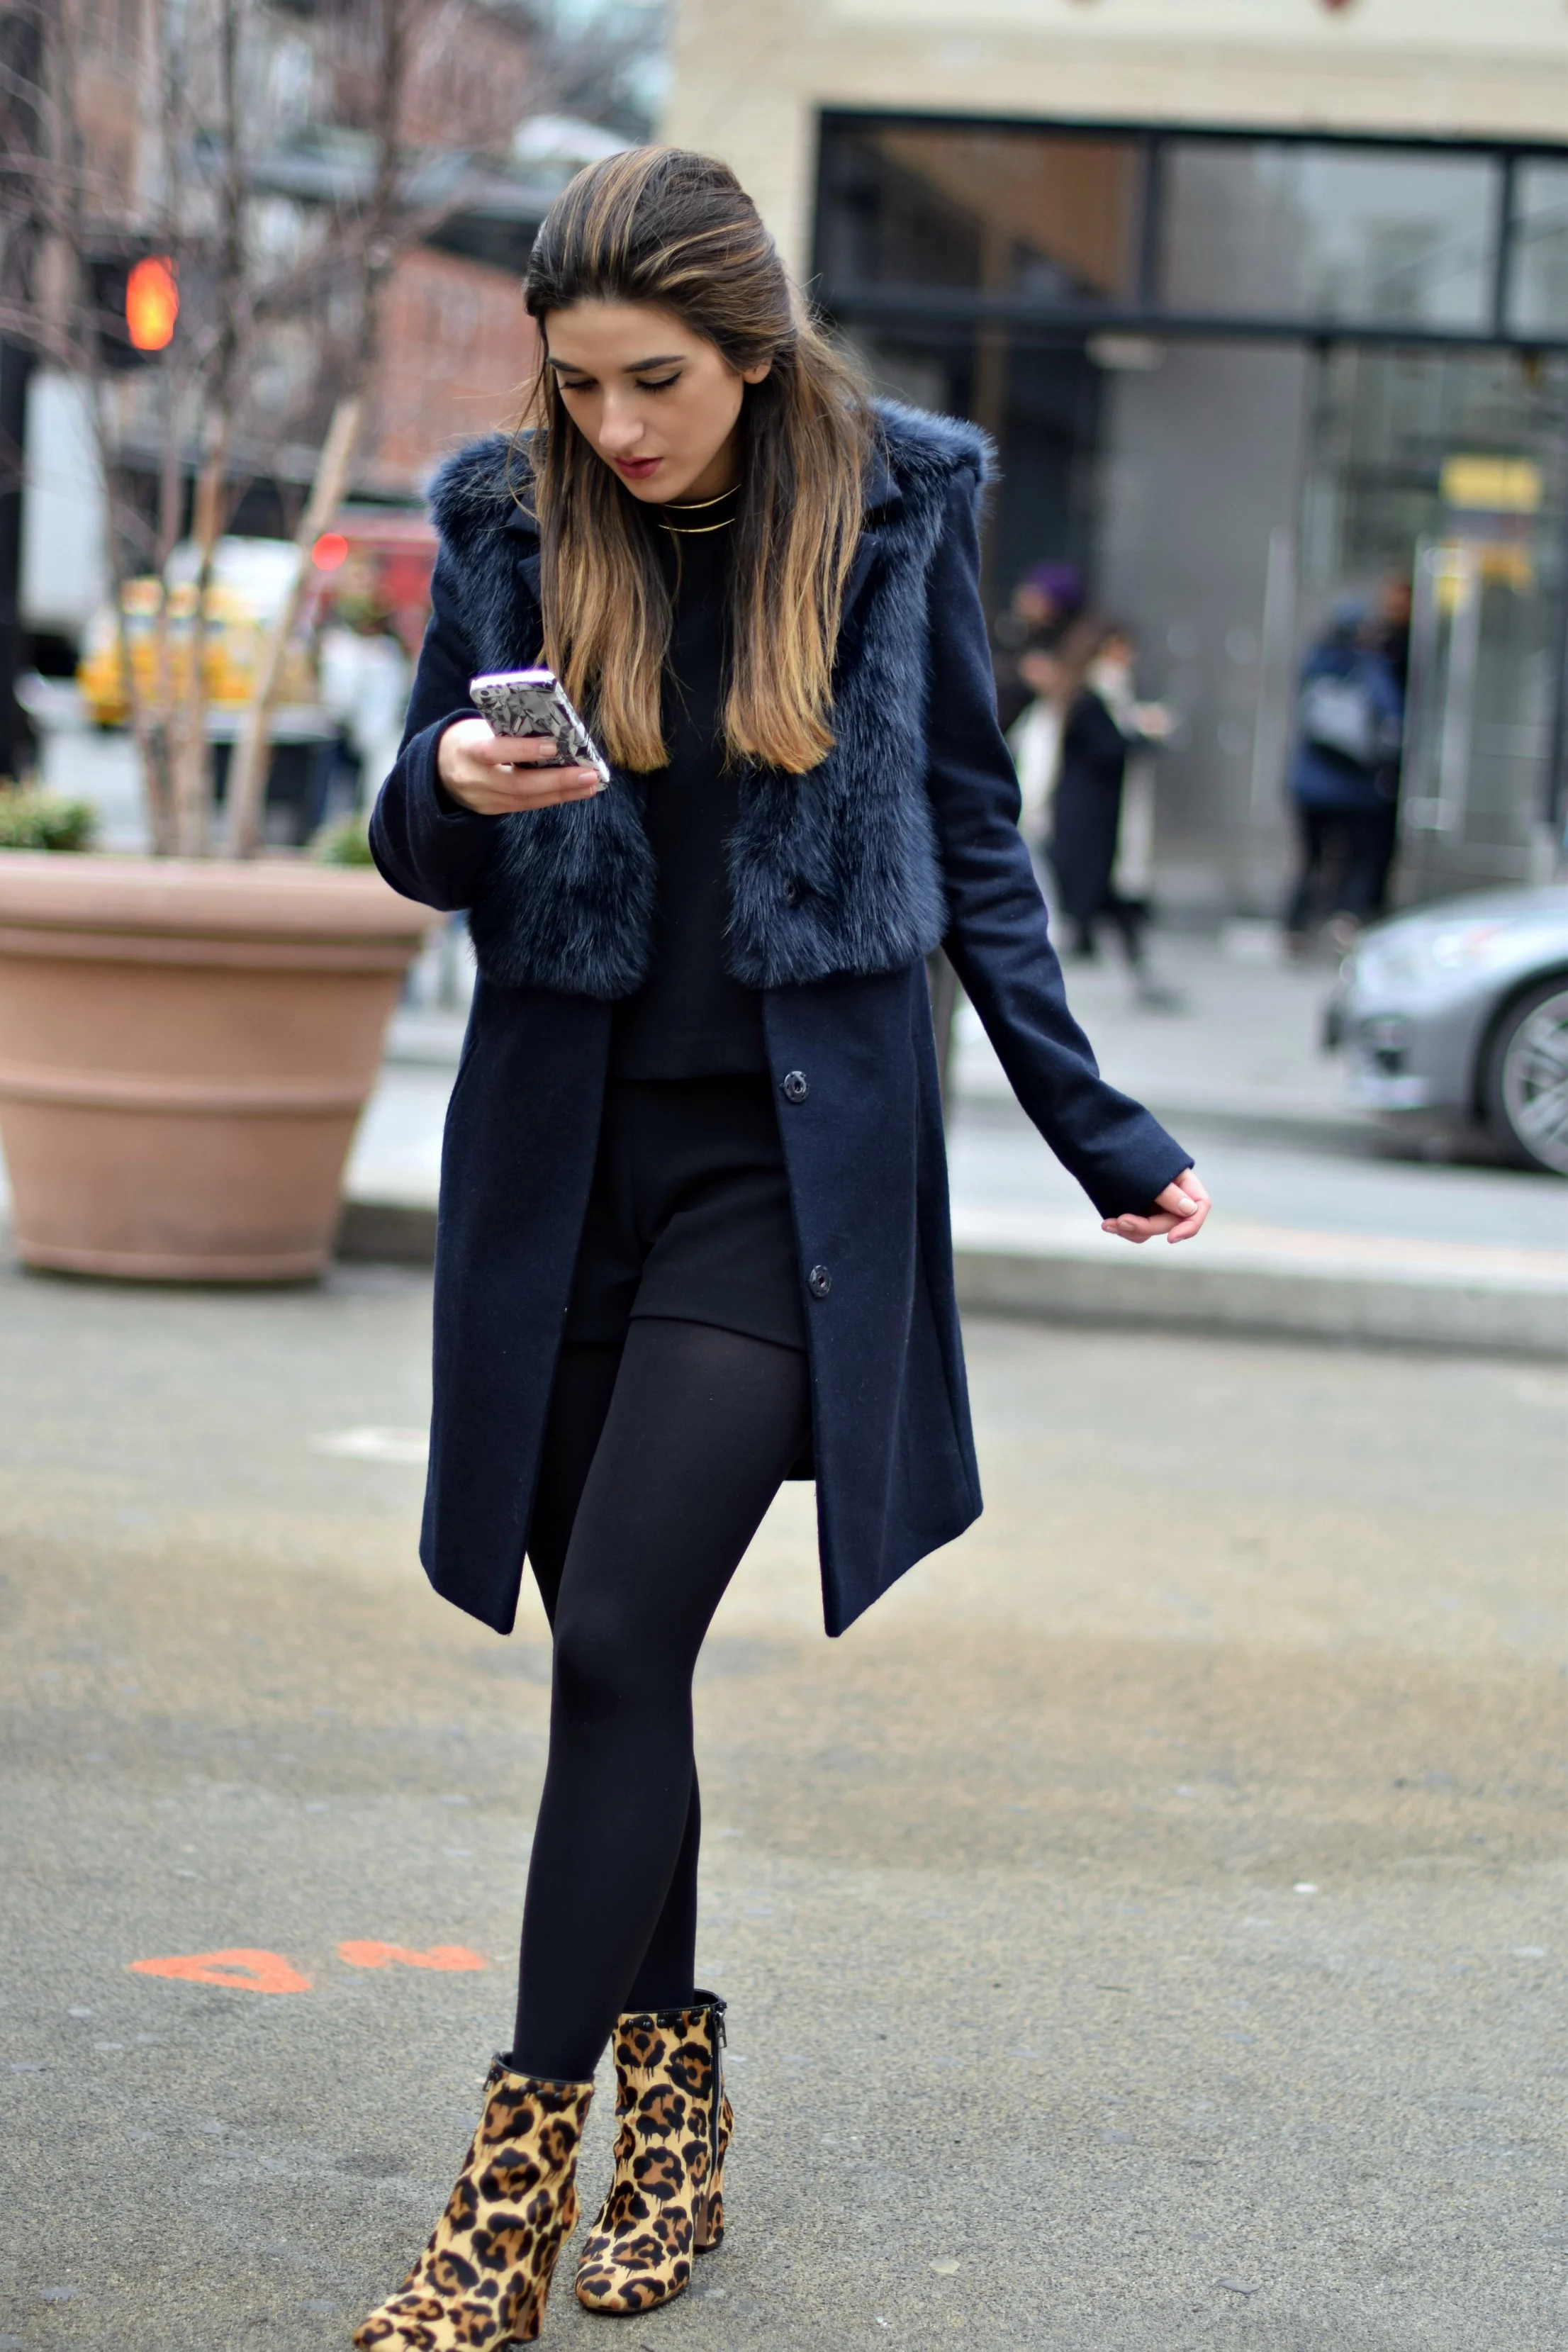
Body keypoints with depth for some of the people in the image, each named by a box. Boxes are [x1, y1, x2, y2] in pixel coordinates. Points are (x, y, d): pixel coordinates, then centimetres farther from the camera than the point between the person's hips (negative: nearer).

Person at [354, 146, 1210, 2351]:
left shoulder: (899, 506, -3)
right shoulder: (509, 520, 1)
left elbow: (975, 835, 7)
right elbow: (417, 860, 8)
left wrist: (1098, 1131, 6)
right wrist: (456, 791, -16)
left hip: (796, 1155, -3)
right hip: (564, 1151, 3)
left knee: (617, 1640, -12)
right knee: (610, 1649, 7)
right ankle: (675, 2114, 23)